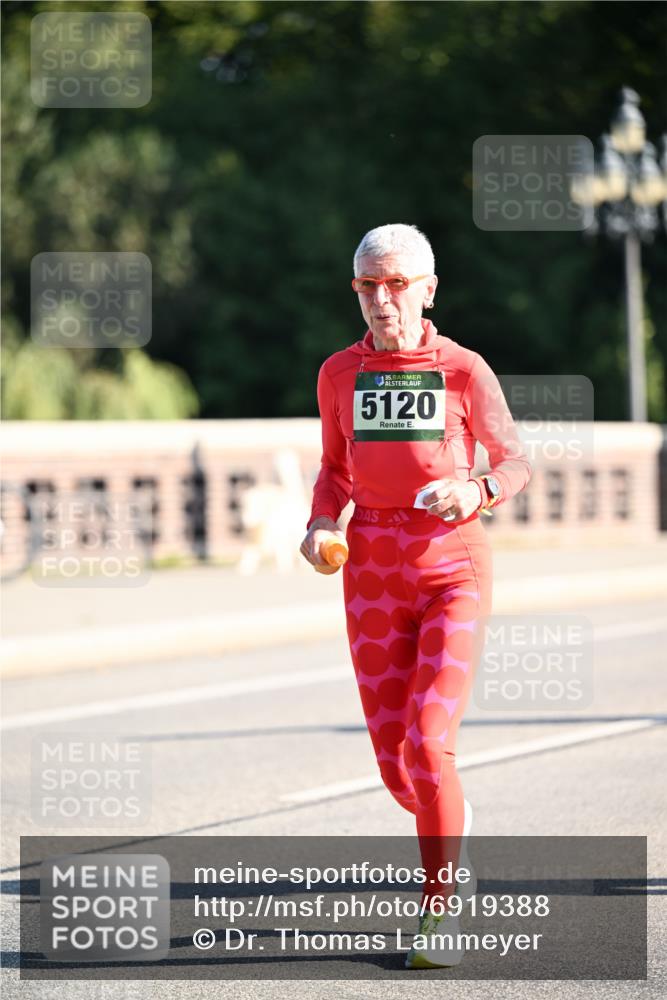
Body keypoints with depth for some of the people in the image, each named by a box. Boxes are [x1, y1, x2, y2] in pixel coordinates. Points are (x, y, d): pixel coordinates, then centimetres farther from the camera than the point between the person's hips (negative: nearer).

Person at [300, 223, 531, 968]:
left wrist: (476, 493, -19)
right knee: (395, 766, 3)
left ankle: (439, 912, -6)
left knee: (428, 743, -19)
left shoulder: (464, 370, -5)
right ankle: (447, 835, 38)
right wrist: (319, 524, -4)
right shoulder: (339, 374, 4)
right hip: (374, 576, 3)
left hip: (453, 568, -3)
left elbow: (515, 465, 3)